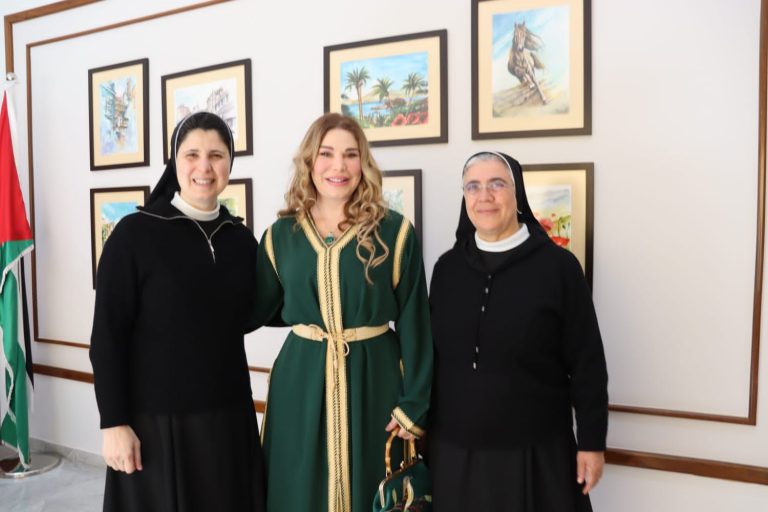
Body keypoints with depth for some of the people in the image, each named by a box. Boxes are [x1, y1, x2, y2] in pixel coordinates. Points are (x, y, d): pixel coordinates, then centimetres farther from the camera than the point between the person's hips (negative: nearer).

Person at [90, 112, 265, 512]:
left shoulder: (241, 239, 3)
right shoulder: (134, 233, -9)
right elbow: (106, 337, -9)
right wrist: (113, 422, -12)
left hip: (229, 415, 4)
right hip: (156, 418, -4)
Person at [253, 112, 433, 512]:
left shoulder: (394, 232, -5)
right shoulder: (281, 233, 2)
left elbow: (413, 323, -4)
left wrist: (414, 405, -6)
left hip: (372, 380, -1)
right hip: (300, 382, 2)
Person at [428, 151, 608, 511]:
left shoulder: (558, 265, -9)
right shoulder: (447, 267, 2)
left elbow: (587, 363, -6)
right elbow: (431, 354, 8)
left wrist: (592, 442, -5)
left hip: (534, 449, -3)